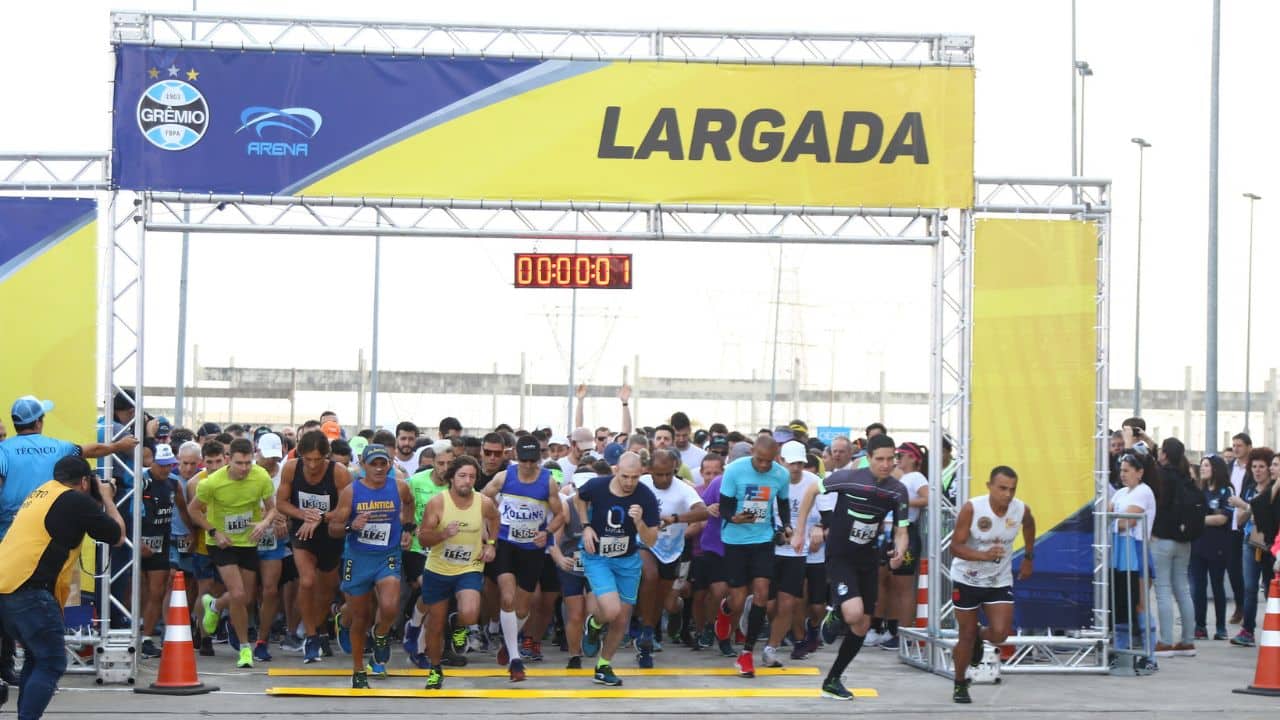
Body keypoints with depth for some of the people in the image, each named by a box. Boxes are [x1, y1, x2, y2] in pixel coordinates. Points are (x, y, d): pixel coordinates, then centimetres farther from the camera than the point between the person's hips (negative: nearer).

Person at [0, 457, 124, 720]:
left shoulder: (42, 492, 19)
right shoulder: (77, 501, -4)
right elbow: (118, 535, 6)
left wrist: (98, 502, 25)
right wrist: (107, 498, 20)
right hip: (29, 590, -9)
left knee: (35, 657, 22)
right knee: (51, 663, -4)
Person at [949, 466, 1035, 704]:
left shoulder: (1022, 510, -13)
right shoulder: (972, 508, -24)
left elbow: (1029, 526, 13)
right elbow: (956, 546, -23)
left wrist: (1028, 558, 18)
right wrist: (984, 555, -39)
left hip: (1000, 580, 2)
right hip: (967, 579, -2)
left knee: (1000, 634, -10)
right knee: (966, 635, 4)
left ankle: (980, 635, 28)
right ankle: (960, 685, 27)